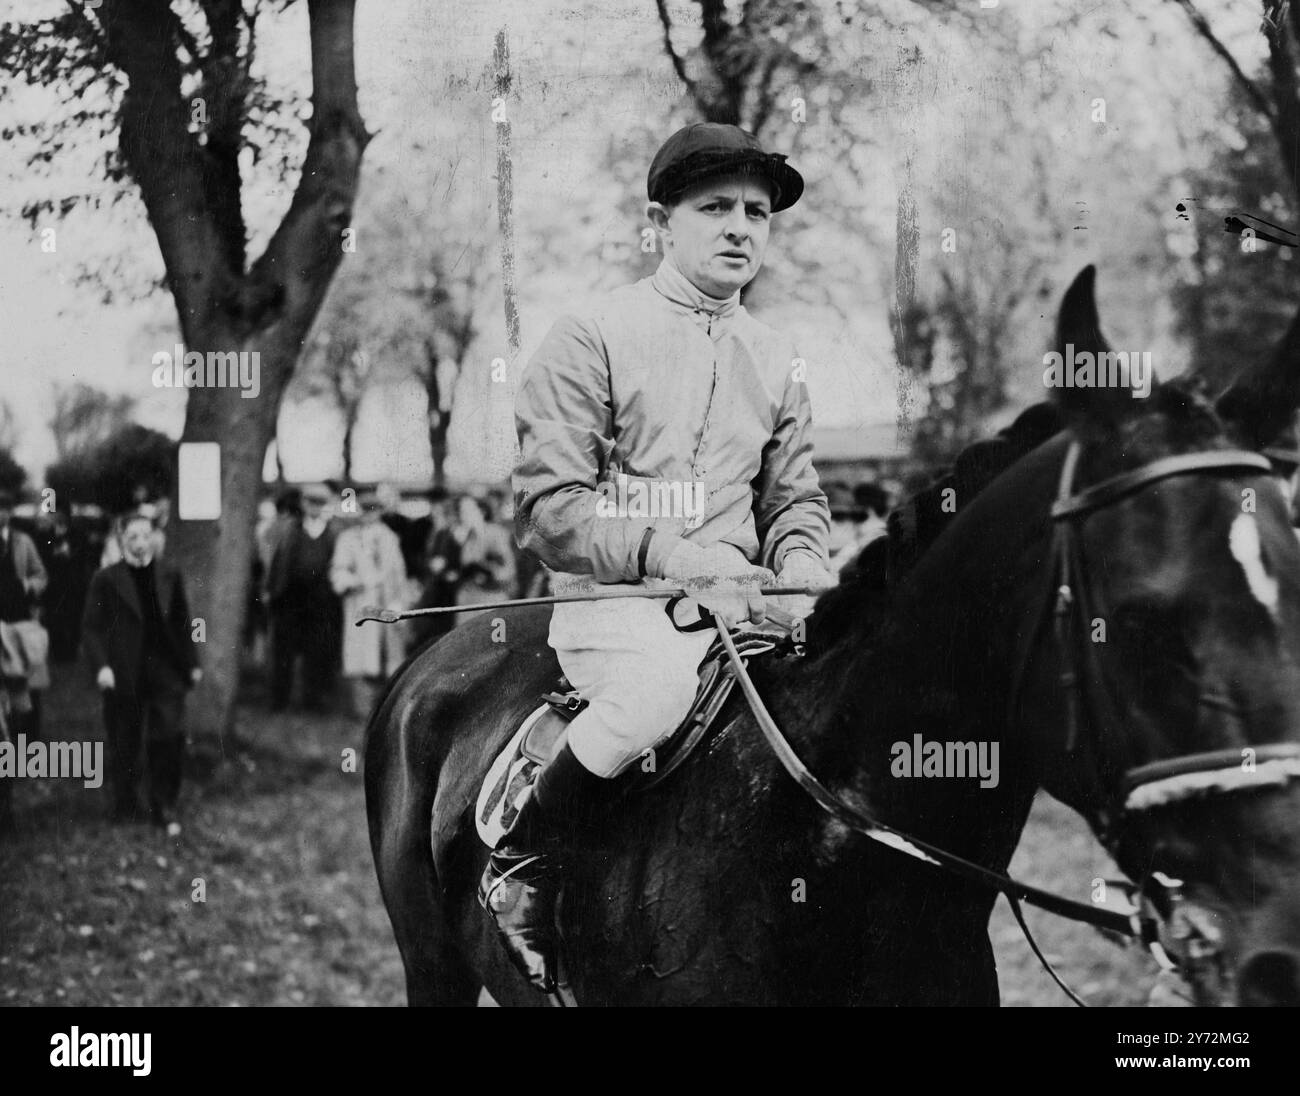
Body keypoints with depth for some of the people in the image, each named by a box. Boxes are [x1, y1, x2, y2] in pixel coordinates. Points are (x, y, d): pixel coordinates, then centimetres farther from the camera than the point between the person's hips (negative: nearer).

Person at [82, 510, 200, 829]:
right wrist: (101, 666, -17)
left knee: (169, 740, -4)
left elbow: (181, 623, 13)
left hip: (166, 672, 2)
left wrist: (191, 662, 12)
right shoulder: (106, 580, -3)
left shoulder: (170, 575, 6)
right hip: (124, 677, -2)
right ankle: (125, 810, 22)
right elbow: (92, 629, -4)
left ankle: (164, 807, 9)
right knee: (124, 746, 7)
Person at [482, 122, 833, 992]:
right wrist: (667, 551, -20)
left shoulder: (777, 360, 16)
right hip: (611, 595, -5)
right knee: (660, 683, -36)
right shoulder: (594, 336, -2)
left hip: (737, 597, 6)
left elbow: (796, 498, 20)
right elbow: (547, 506, -8)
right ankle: (519, 871, -15)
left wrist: (798, 561, -3)